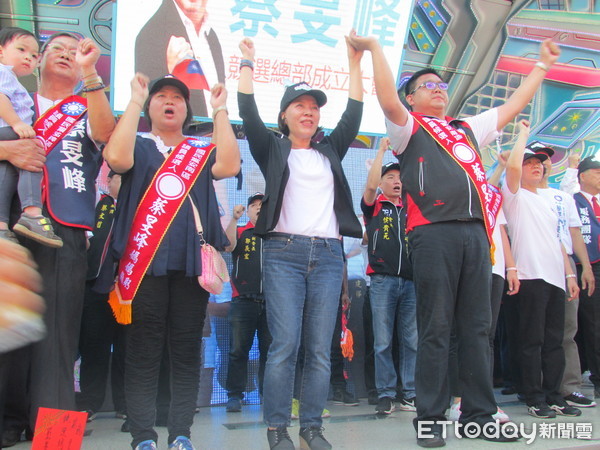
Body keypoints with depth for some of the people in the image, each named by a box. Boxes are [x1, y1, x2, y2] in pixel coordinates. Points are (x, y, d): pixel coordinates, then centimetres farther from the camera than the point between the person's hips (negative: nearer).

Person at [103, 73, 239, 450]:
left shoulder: (202, 152, 17)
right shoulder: (139, 147, 13)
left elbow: (230, 166, -5)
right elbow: (116, 157, -11)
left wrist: (220, 110, 0)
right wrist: (135, 100, -6)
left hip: (191, 262, 2)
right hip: (144, 261, -1)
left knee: (187, 352, 3)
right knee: (144, 352, -1)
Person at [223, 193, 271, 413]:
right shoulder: (240, 232, 13)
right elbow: (229, 245, -6)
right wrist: (234, 219, -19)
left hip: (271, 300, 1)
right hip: (243, 300, -1)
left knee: (269, 349, 3)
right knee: (239, 349, -1)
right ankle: (234, 395, 5)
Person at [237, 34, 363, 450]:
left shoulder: (330, 151, 20)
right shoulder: (272, 150, 13)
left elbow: (353, 114, 15)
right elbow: (248, 112, 4)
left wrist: (355, 62, 15)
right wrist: (247, 62, 8)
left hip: (328, 255, 3)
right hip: (284, 252, -3)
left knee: (320, 348, 1)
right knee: (285, 343, -10)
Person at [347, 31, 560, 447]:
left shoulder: (468, 129, 28)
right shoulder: (408, 128, 11)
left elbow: (514, 106, 33)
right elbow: (389, 101, -9)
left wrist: (543, 65, 38)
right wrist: (375, 47, -7)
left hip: (475, 233, 6)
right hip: (433, 233, -5)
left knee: (478, 327, 5)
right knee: (436, 329, -4)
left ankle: (479, 415, 13)